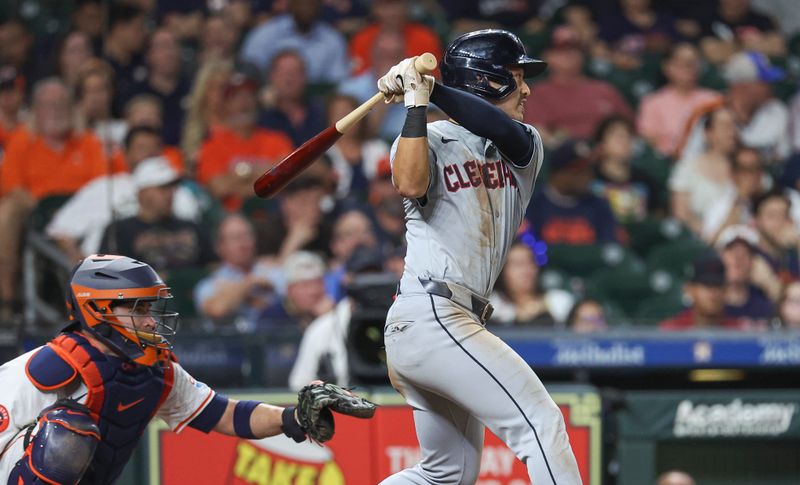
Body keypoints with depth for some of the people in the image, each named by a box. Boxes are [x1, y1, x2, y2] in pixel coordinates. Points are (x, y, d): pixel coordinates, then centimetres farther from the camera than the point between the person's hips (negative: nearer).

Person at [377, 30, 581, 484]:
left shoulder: (525, 147, 16)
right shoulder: (428, 140, 0)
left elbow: (505, 131, -9)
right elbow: (411, 185, -22)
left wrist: (431, 89, -16)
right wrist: (416, 102, -18)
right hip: (432, 315, -9)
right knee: (542, 422, -14)